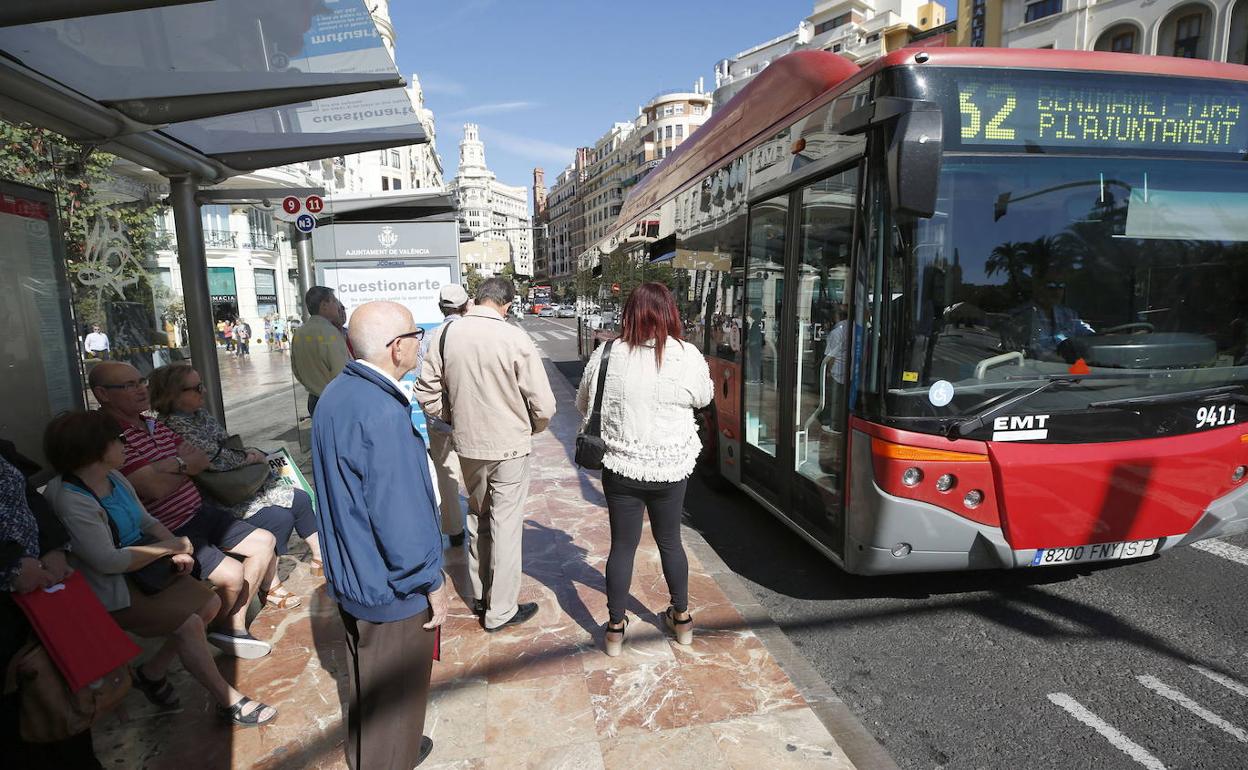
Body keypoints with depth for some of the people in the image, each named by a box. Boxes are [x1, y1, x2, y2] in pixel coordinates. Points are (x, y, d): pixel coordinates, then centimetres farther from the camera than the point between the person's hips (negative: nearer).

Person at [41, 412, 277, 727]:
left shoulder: (114, 478, 3)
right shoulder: (70, 501, -24)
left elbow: (147, 521, 10)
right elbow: (108, 561, -28)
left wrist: (178, 551, -7)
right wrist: (170, 547, -17)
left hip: (143, 570, 9)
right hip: (112, 593, -9)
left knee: (210, 603, -2)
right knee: (189, 623, -19)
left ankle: (152, 672, 17)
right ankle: (229, 703, -5)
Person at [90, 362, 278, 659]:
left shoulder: (153, 424, 10)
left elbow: (201, 459, 4)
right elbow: (157, 489, -25)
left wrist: (172, 464, -17)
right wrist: (184, 465, -6)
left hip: (198, 512, 10)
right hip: (169, 532, -9)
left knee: (265, 542, 7)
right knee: (233, 574, -20)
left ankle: (236, 623, 15)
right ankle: (222, 626, 15)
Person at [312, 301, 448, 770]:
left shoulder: (335, 395, 0)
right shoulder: (383, 413, -30)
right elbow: (400, 516, -30)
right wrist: (432, 583, -16)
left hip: (348, 575, 9)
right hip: (391, 589, -9)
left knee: (365, 679, 30)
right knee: (393, 695, 15)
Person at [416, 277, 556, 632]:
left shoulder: (446, 334, -6)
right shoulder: (515, 338, -18)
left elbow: (427, 395, 0)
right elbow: (544, 405, -16)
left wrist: (456, 418, 14)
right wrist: (531, 428, 4)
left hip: (467, 444, 5)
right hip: (509, 446, -4)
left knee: (478, 518, 22)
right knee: (505, 526, 8)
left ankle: (480, 595, 38)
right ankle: (500, 610, 22)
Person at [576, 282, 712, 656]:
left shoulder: (607, 355, -12)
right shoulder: (688, 356, -12)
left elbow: (584, 404, 3)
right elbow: (704, 398, 7)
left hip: (622, 467, -1)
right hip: (672, 467, 1)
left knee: (623, 545, 12)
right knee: (670, 540, 20)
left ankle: (615, 628, 26)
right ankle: (681, 618, 36)